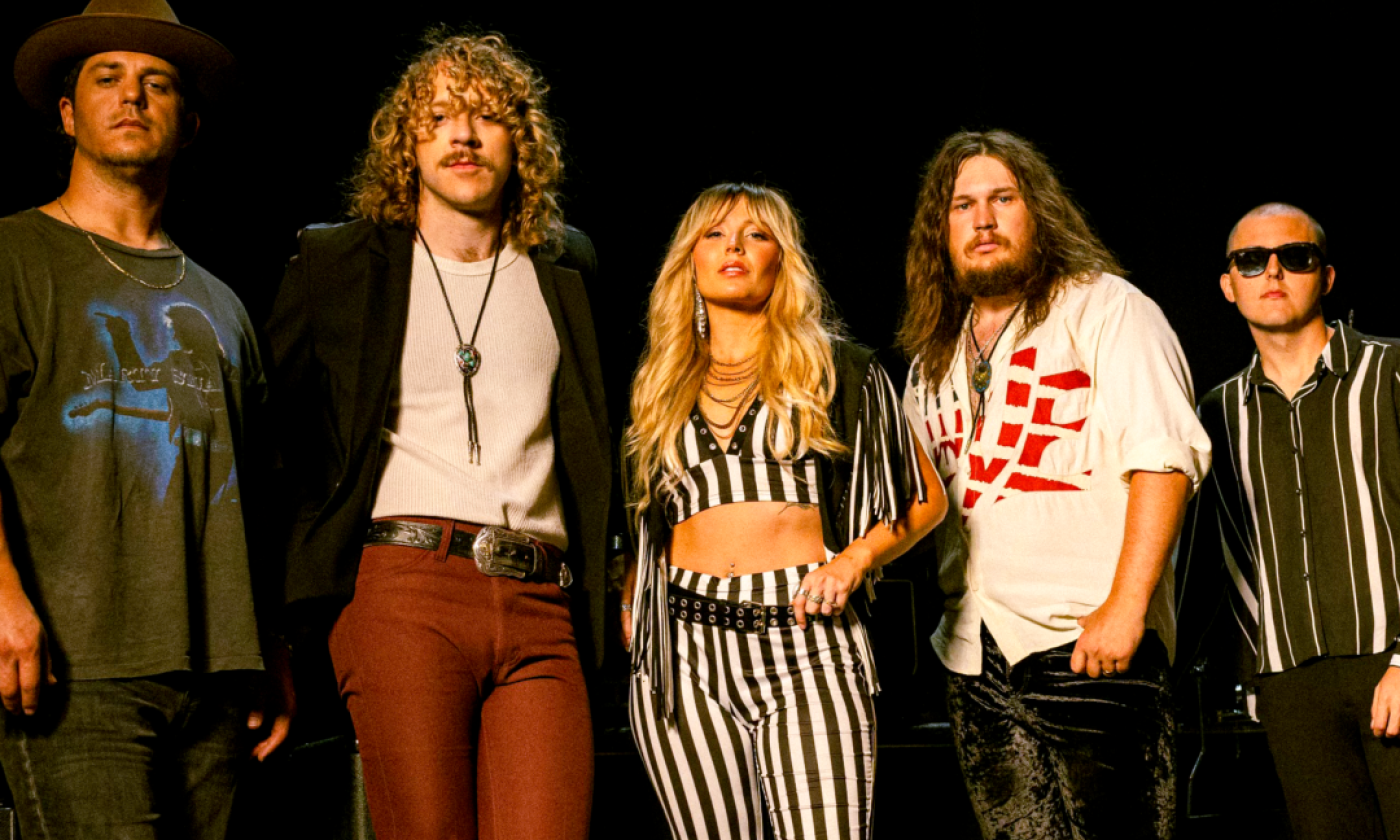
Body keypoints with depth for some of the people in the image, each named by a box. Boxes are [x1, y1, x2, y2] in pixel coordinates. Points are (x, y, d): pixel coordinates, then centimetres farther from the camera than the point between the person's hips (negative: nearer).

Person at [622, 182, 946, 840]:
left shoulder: (838, 369, 11)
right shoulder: (659, 388, 20)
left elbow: (924, 498, 12)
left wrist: (854, 560, -4)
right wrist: (628, 601, 10)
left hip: (807, 644, -2)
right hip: (684, 654, 2)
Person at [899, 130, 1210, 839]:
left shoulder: (1104, 307, 1)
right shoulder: (933, 358, 20)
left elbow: (1164, 457, -10)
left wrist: (1126, 605, -19)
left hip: (1088, 643, -6)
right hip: (975, 655, 6)